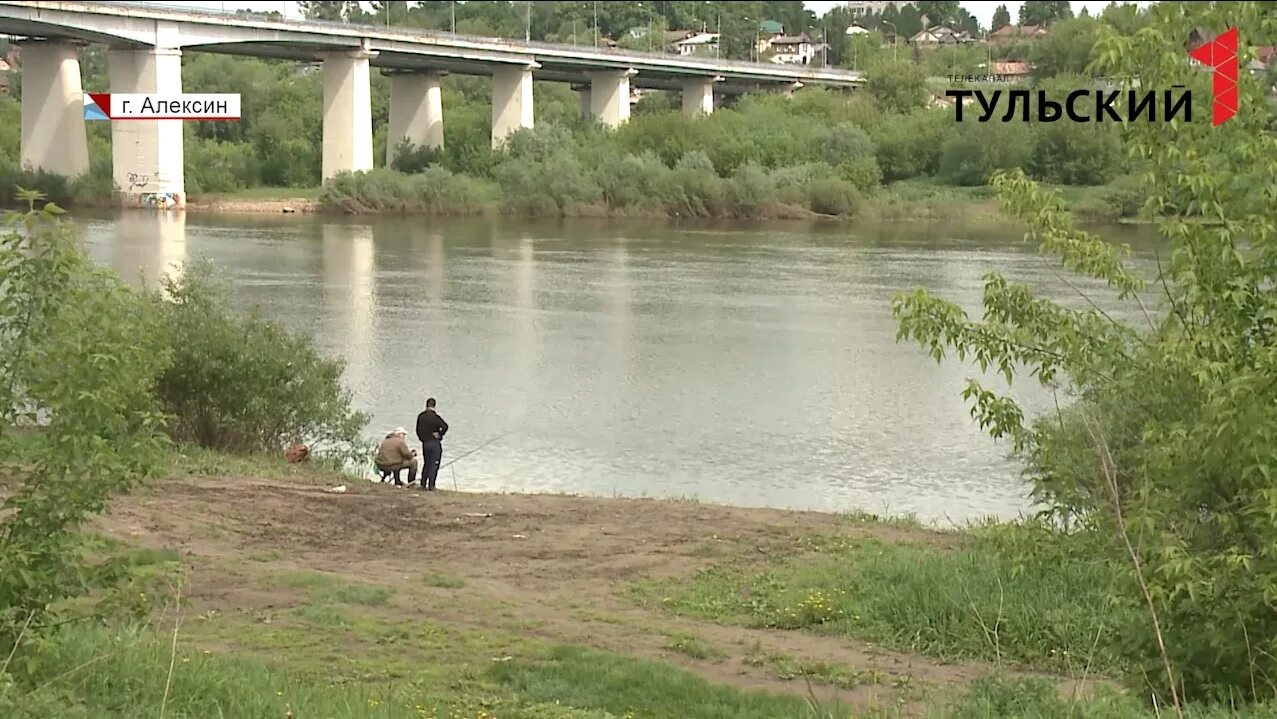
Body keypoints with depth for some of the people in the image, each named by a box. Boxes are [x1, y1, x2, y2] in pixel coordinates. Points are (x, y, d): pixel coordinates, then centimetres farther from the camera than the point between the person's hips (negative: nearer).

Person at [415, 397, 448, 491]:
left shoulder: (420, 416, 4)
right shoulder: (435, 416, -13)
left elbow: (418, 430, 11)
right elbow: (445, 426, -25)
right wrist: (439, 434, -10)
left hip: (425, 443, 5)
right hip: (435, 443, -5)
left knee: (426, 464, 18)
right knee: (434, 465, -1)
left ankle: (423, 484, 19)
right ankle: (431, 486, -6)